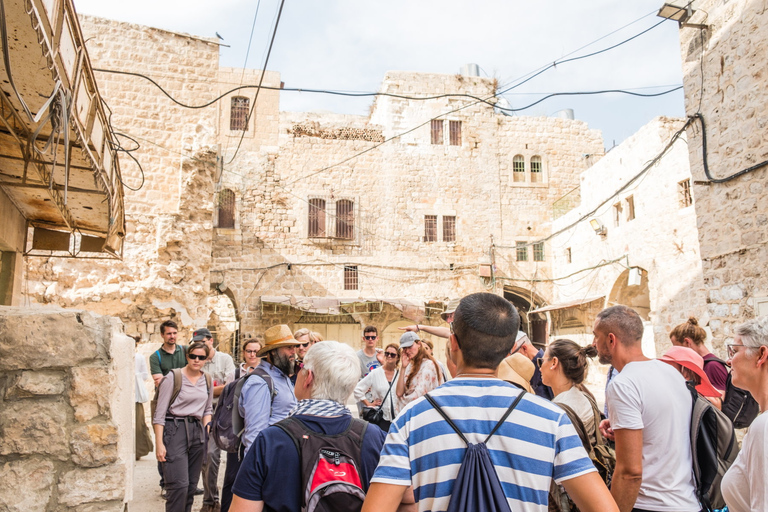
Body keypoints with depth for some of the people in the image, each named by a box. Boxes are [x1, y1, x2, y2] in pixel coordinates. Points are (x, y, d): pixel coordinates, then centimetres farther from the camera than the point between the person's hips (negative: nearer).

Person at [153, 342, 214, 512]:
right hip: (174, 430, -5)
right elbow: (160, 413, -7)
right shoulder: (173, 377, -7)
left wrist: (206, 431, 4)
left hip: (196, 431, 6)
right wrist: (159, 443, -12)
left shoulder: (207, 381, 9)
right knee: (179, 484, -10)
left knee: (191, 485, 9)